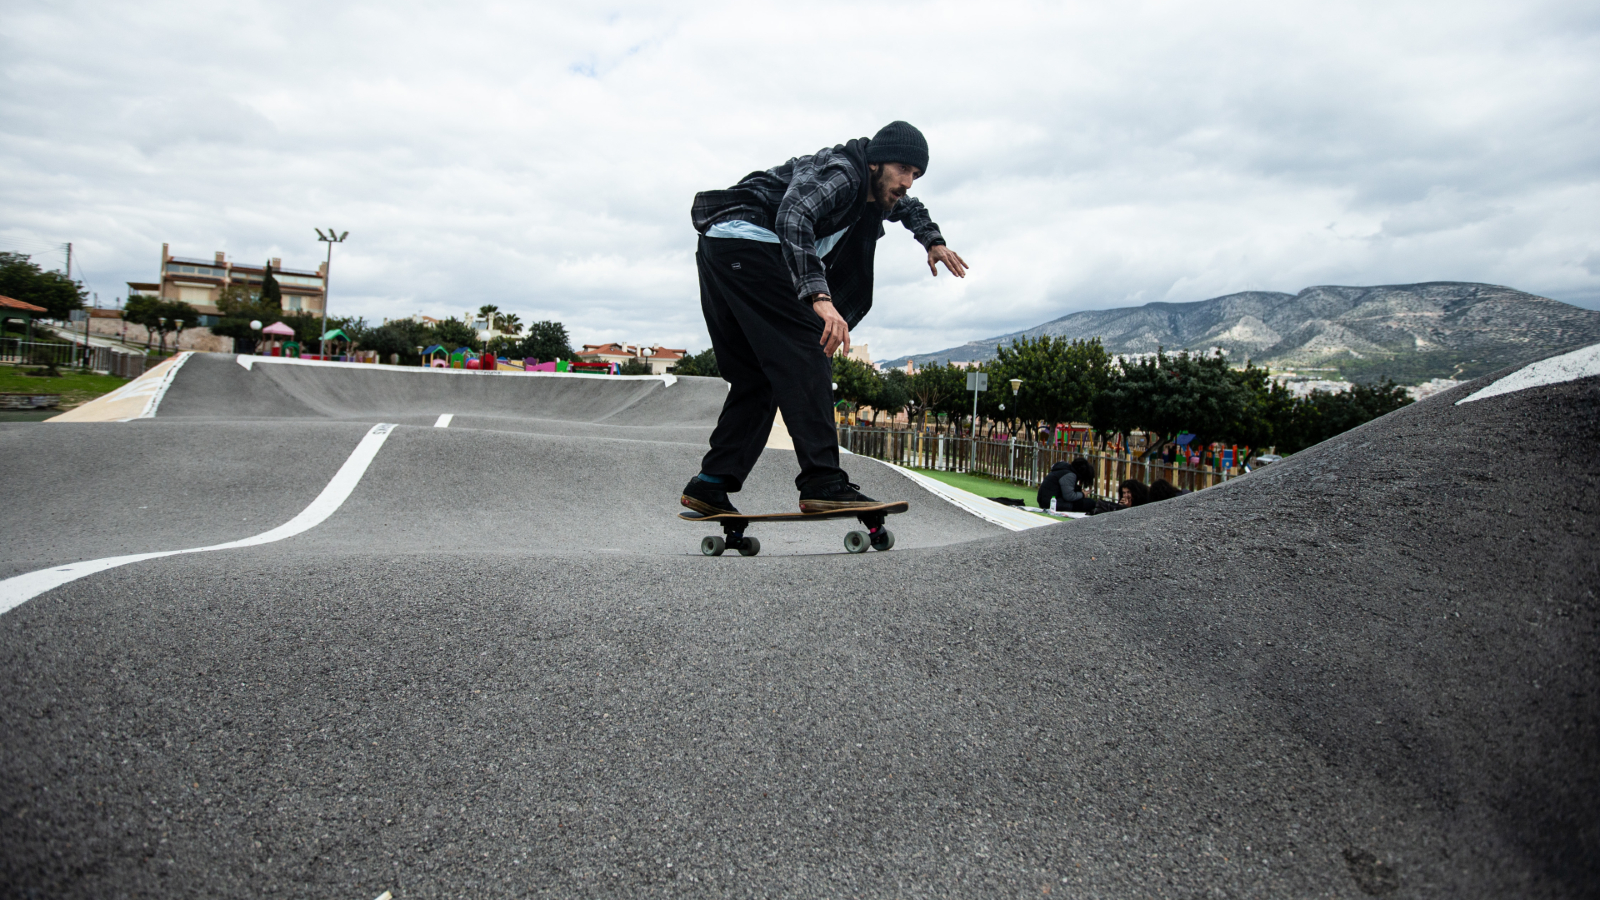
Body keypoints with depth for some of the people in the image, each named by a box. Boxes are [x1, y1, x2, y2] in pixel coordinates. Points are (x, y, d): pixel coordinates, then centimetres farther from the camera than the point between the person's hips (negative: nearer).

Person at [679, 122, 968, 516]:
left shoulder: (871, 191, 19)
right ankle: (824, 483, -23)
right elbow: (793, 217, -31)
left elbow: (907, 206, 43)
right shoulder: (839, 171, -12)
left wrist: (933, 241, 26)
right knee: (805, 351, -17)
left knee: (756, 376, 9)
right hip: (745, 238, -11)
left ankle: (711, 483, 5)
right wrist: (820, 296, -41)